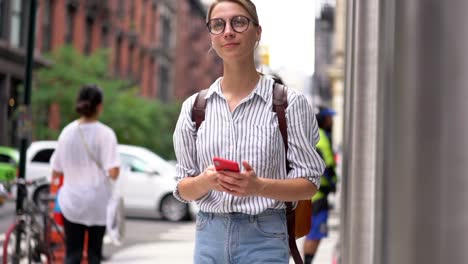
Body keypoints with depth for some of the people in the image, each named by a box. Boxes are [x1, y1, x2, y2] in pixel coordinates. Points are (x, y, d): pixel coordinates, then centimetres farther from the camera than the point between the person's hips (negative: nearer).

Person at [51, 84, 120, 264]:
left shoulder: (67, 131, -1)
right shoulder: (105, 133, -12)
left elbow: (56, 171, 3)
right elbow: (113, 172, -19)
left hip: (71, 201, 2)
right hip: (97, 202, -2)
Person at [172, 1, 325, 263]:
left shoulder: (290, 102, -4)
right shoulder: (194, 106, 6)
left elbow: (309, 184, -4)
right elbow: (184, 190, 7)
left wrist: (258, 186, -22)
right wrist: (207, 181, -15)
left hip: (264, 238, -3)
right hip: (209, 235, 3)